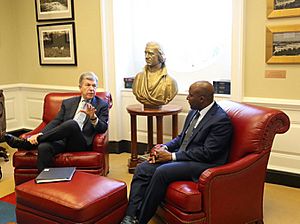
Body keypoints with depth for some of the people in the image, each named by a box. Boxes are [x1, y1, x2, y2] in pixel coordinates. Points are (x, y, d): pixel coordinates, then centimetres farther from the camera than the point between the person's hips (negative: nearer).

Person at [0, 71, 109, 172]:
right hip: (62, 140, 3)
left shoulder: (102, 105, 12)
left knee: (73, 124, -36)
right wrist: (40, 134, -6)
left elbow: (103, 128, 1)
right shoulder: (67, 103, 21)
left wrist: (93, 117, -21)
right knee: (44, 147, -33)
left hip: (81, 143, -3)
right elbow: (56, 122, 13)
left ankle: (27, 142, -28)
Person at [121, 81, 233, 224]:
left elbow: (206, 153, -19)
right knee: (142, 169, -8)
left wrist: (171, 156, -17)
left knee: (162, 172, -30)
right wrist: (164, 148, 0)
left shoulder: (221, 120, -16)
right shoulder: (194, 112, 11)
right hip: (180, 156, 9)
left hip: (203, 164, -9)